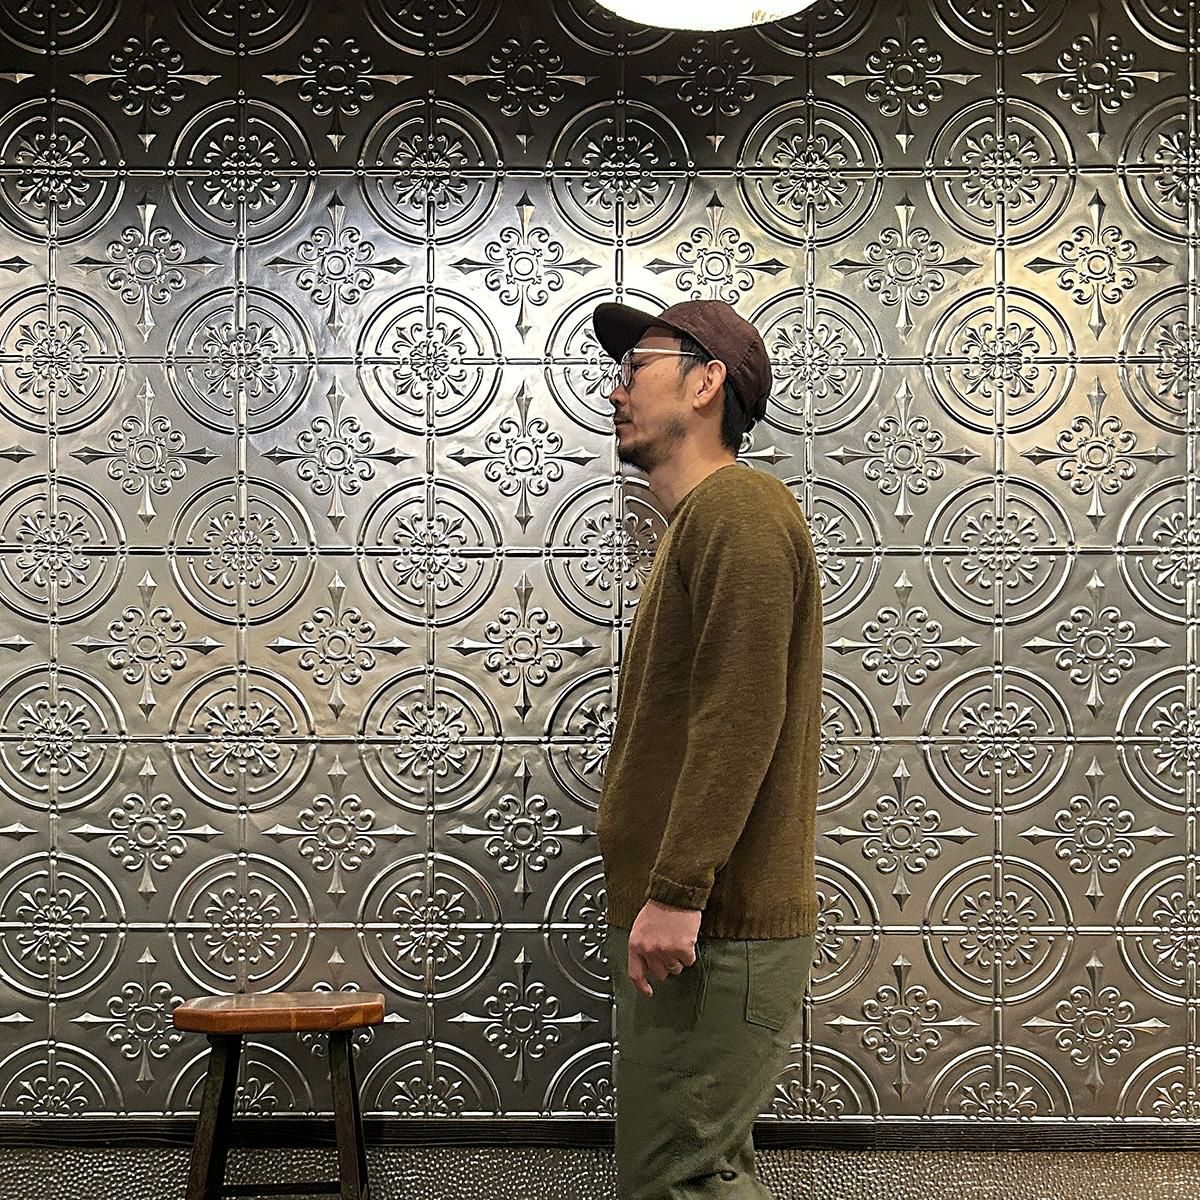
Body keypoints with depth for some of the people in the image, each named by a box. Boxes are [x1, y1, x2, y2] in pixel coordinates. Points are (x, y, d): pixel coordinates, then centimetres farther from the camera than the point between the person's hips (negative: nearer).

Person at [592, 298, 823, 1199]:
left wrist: (677, 889, -25)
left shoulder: (739, 506, -11)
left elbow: (741, 716, -22)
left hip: (714, 928, -10)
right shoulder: (702, 520, 21)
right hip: (695, 922, 10)